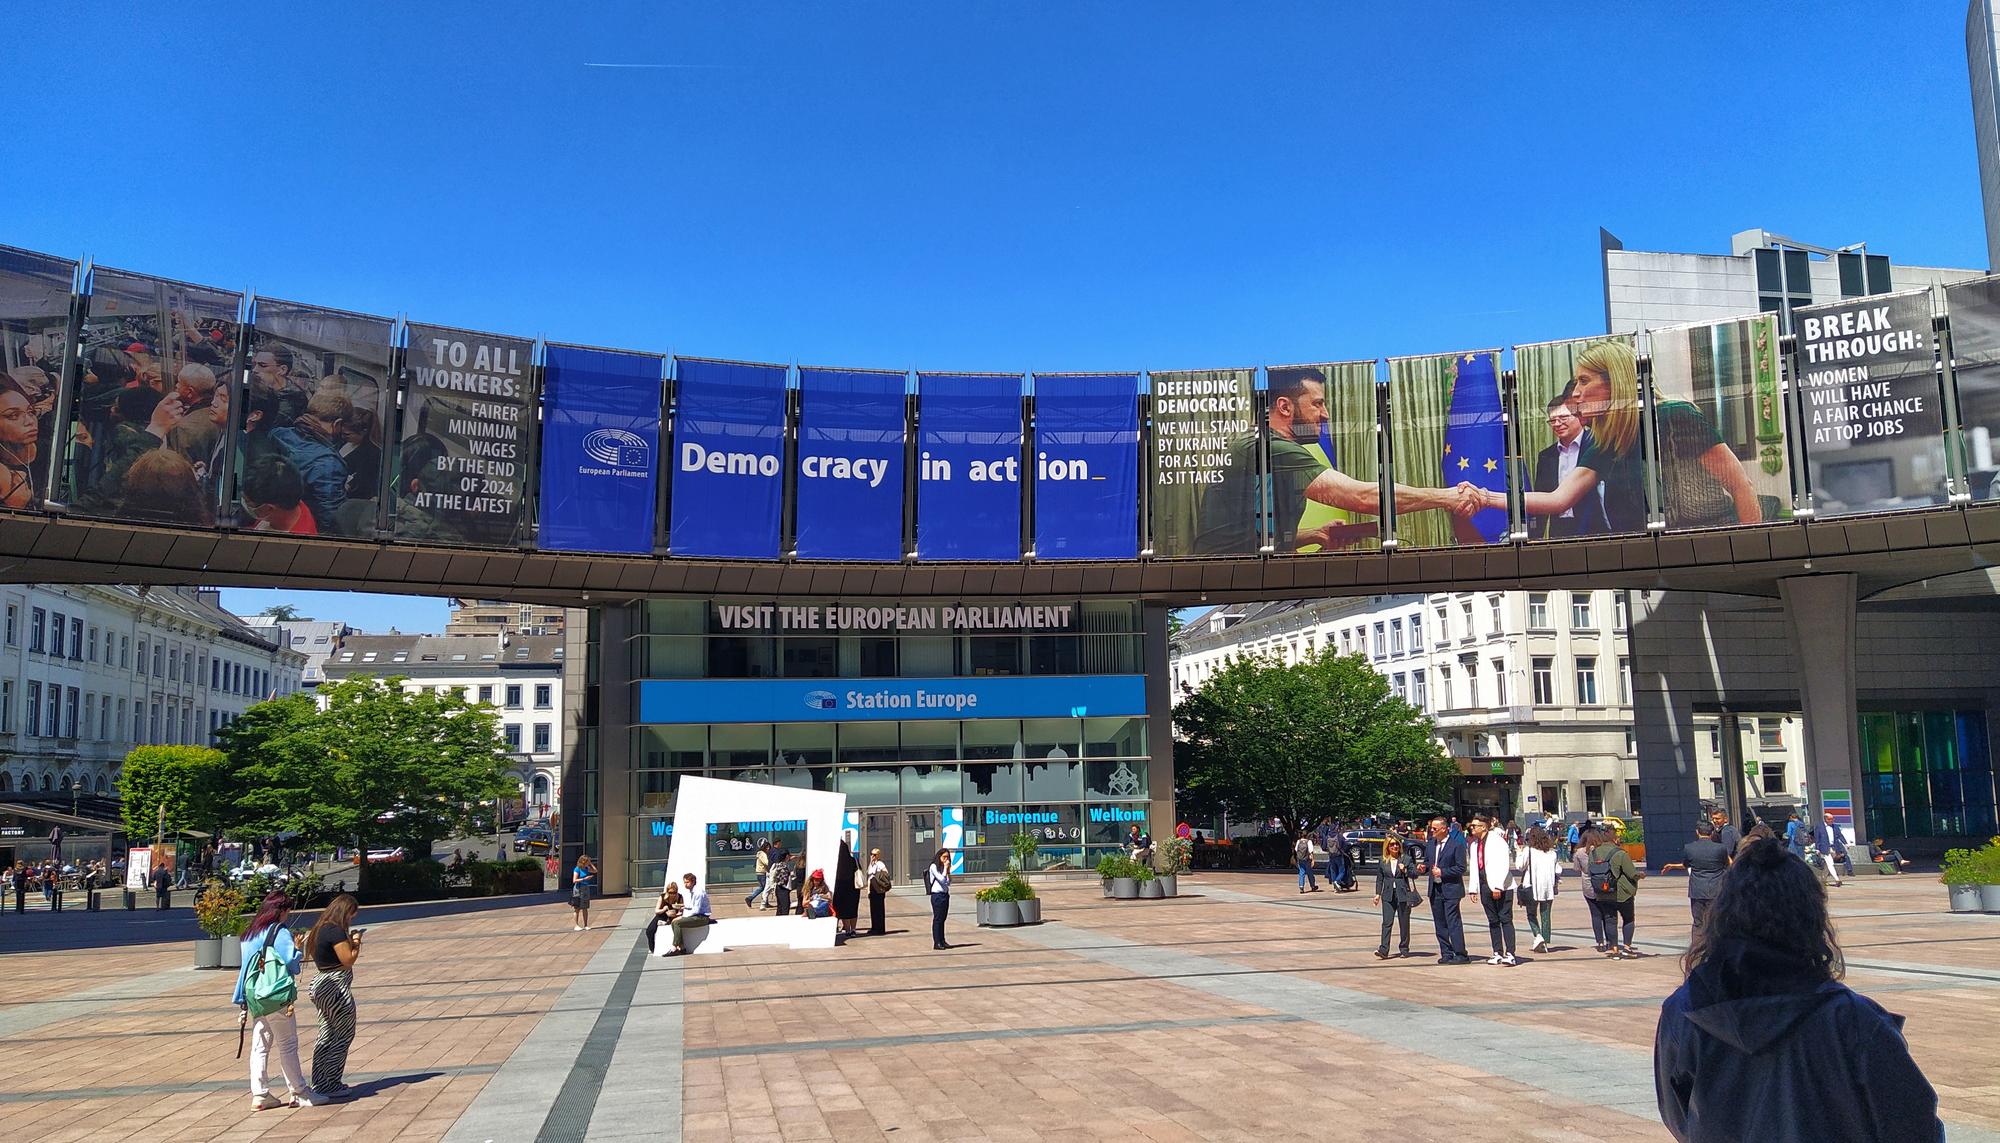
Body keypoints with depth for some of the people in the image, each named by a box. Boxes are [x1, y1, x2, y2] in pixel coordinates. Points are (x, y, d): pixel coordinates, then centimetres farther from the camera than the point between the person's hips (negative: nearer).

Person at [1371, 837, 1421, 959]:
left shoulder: (1406, 860, 4)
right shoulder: (1383, 862, 9)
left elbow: (1415, 874, 4)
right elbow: (1379, 879, 12)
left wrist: (1405, 871, -13)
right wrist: (1378, 894, 6)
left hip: (1403, 895, -1)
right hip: (1388, 896, 1)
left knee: (1404, 923, 6)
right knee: (1386, 922, -8)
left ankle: (1404, 949, 19)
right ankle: (1383, 950, -13)